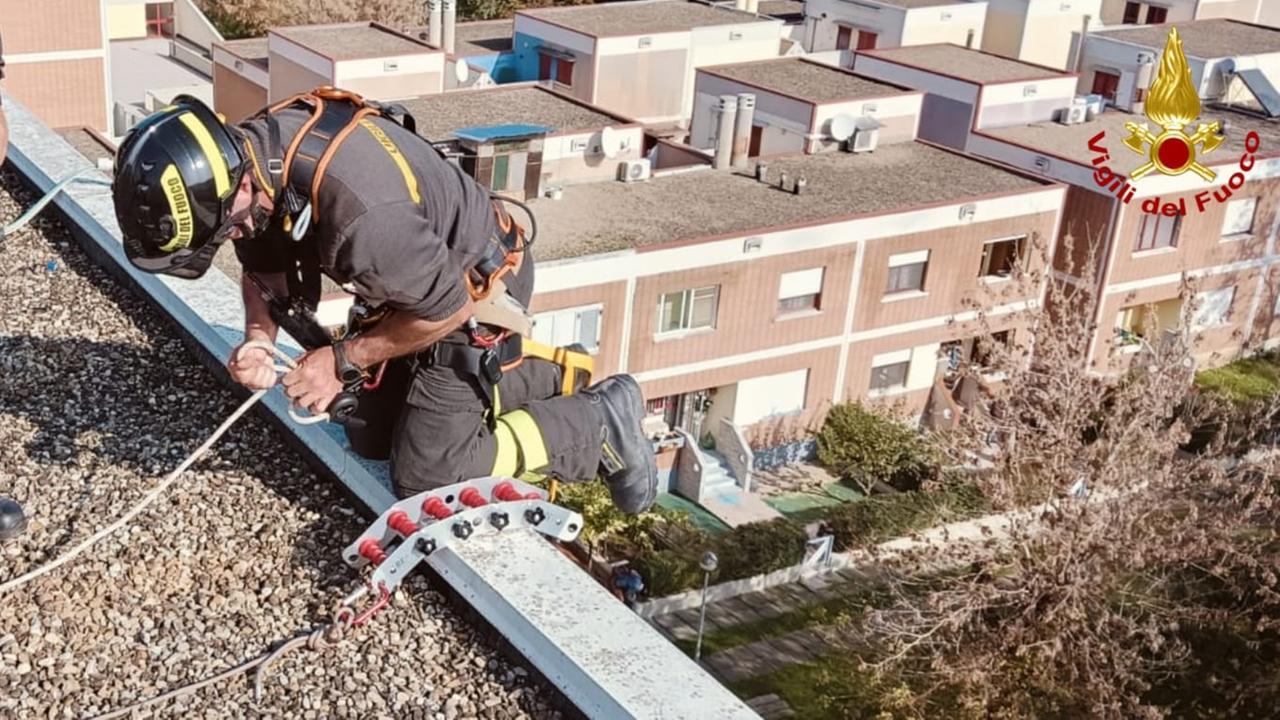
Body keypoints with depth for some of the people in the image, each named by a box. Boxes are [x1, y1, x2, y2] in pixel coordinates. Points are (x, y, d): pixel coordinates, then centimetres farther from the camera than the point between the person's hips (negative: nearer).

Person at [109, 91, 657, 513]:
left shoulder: (355, 208, -42)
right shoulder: (250, 150, -15)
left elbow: (449, 306, -27)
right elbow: (262, 263, 4)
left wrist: (344, 360, -18)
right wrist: (257, 340, -14)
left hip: (473, 287, -9)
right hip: (415, 276, 9)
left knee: (425, 475, -9)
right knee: (372, 438, 18)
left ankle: (600, 424, 8)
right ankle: (556, 378, 29)